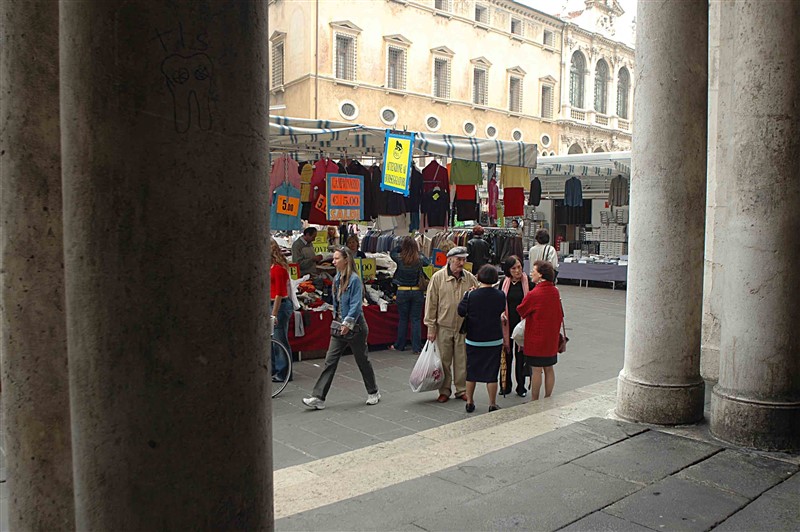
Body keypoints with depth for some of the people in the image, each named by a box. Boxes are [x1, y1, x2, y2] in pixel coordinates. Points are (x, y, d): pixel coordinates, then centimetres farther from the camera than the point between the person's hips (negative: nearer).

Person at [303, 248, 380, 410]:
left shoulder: (354, 279, -16)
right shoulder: (337, 278, 8)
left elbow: (356, 305, -19)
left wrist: (348, 323, -22)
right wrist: (336, 320, 12)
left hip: (355, 327, -7)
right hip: (339, 326, 7)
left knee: (362, 360, 9)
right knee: (330, 361, 2)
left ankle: (373, 393, 28)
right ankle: (318, 398, 2)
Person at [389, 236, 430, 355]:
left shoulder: (400, 259, -10)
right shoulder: (420, 259, -8)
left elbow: (392, 253, 11)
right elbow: (428, 261, 15)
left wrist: (402, 244, 15)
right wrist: (418, 251, 19)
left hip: (403, 292, 0)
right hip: (417, 292, 0)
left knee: (403, 319, 12)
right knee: (416, 320, 5)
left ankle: (399, 346, 22)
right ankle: (416, 348, 6)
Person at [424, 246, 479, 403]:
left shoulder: (470, 278, 1)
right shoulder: (438, 277, -6)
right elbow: (431, 303, -3)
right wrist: (431, 327, -4)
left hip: (464, 327, 2)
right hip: (443, 327, -2)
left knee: (462, 360, 10)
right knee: (444, 360, 7)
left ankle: (462, 390, 23)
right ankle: (444, 391, 19)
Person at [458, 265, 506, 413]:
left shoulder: (471, 295, -14)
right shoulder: (500, 295, -8)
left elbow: (461, 312, -3)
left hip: (473, 340, 0)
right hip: (494, 340, 0)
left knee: (471, 372, 13)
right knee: (492, 373, 8)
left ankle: (470, 402, 22)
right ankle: (492, 404, 14)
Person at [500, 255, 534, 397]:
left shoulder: (528, 282, -6)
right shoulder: (504, 283, 3)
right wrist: (501, 313, -5)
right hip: (507, 324, 2)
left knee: (521, 355, 5)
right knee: (506, 354, 7)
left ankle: (521, 386, 18)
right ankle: (505, 385, 20)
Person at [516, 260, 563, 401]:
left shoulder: (534, 294, -18)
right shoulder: (555, 291, 2)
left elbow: (521, 311, -3)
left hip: (536, 338, -7)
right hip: (551, 337, 7)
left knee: (536, 370, 1)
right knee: (549, 368, 13)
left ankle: (534, 400, 10)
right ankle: (548, 398, 21)